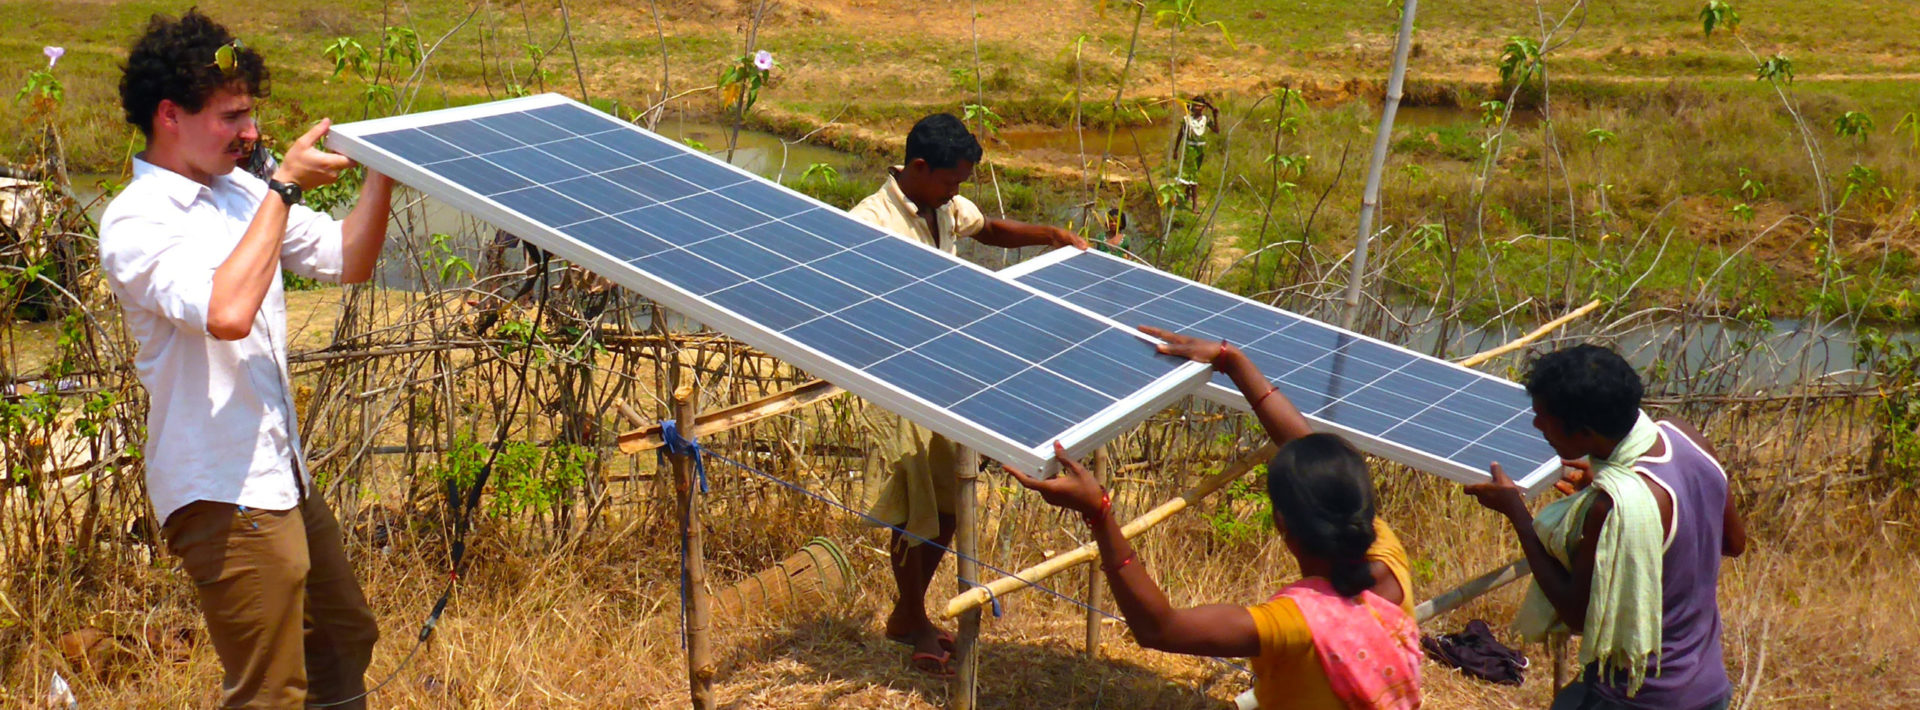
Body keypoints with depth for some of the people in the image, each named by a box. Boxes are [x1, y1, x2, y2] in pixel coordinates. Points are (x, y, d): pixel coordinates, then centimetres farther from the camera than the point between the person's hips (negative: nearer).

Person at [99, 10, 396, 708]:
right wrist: (284, 187, -25)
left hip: (282, 476, 9)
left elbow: (348, 259, 14)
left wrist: (382, 171, -1)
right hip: (223, 495, -9)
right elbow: (227, 312, -34)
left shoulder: (238, 191, 7)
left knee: (346, 638, 24)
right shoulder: (136, 223, -17)